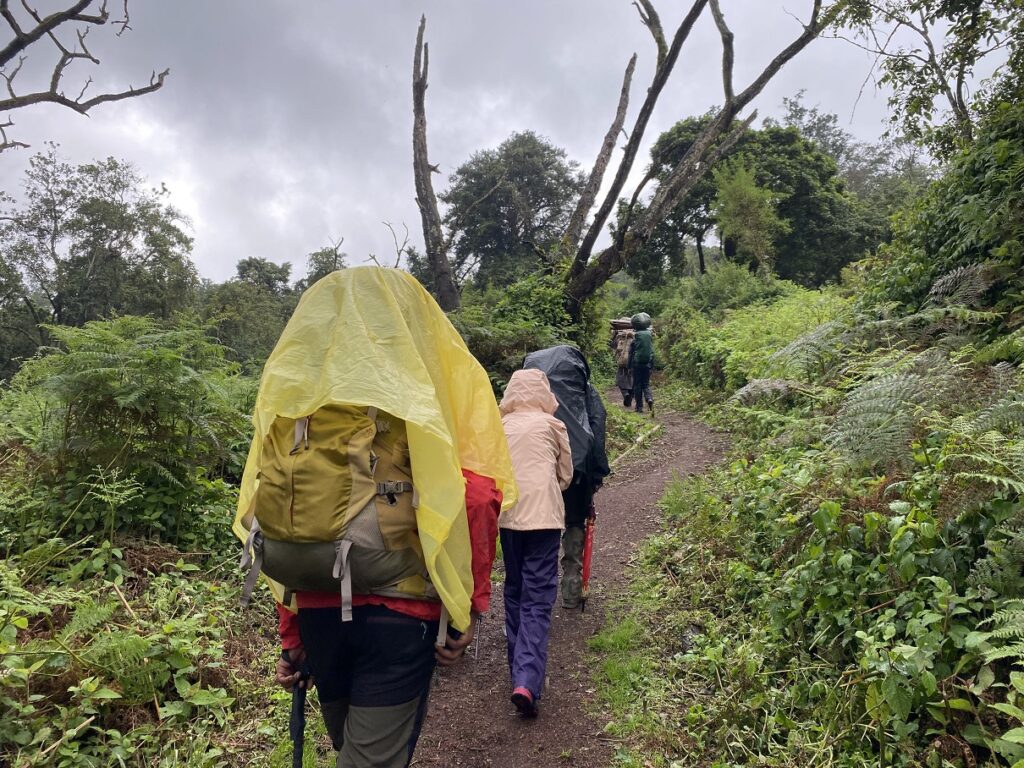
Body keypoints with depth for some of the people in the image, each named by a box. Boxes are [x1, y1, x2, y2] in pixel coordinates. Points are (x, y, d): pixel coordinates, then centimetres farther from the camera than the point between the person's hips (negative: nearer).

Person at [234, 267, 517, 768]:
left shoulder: (292, 387, 8)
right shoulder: (435, 381, -5)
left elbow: (273, 527, 8)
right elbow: (474, 495, -18)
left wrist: (291, 636, 15)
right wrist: (468, 606, -9)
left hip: (317, 607, 6)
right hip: (399, 608, -5)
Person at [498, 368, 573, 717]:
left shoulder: (500, 426, 10)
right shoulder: (552, 424, 5)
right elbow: (566, 475, 14)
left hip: (507, 515, 3)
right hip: (542, 514, -3)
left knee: (514, 590, 19)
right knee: (538, 597, -3)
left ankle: (518, 667, 30)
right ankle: (527, 681, -16)